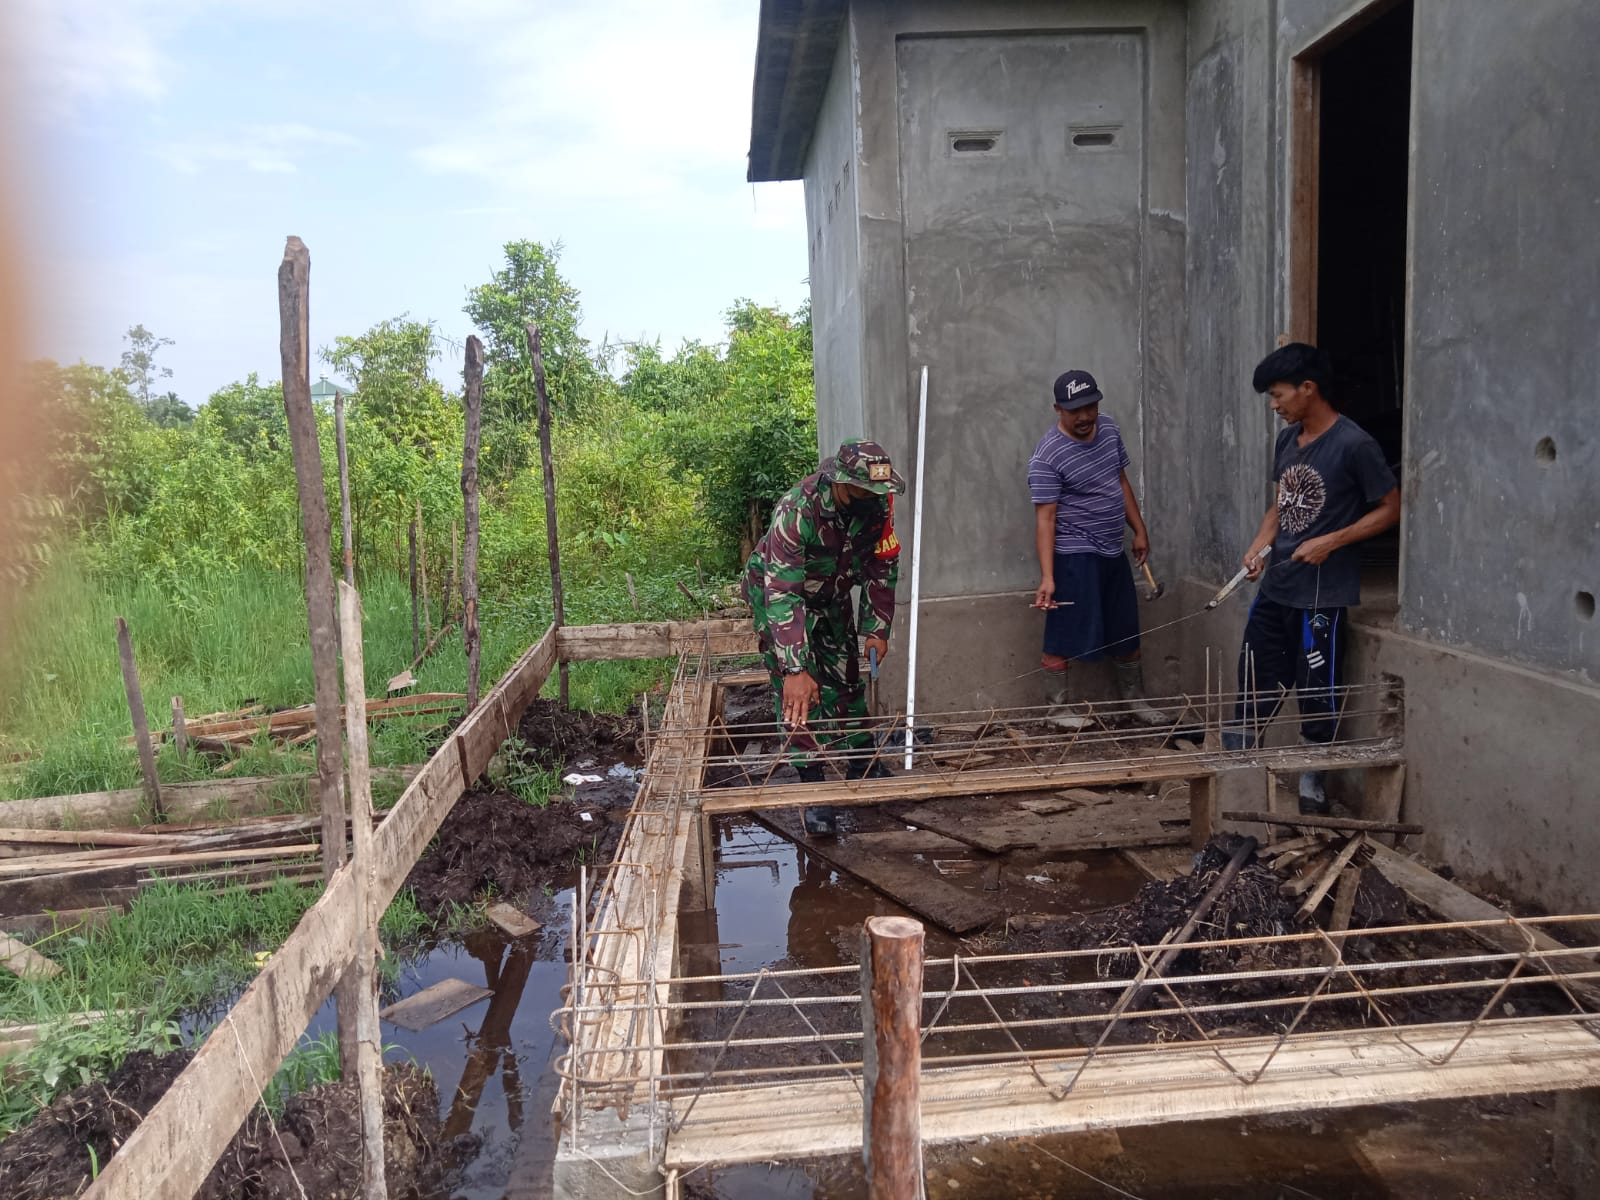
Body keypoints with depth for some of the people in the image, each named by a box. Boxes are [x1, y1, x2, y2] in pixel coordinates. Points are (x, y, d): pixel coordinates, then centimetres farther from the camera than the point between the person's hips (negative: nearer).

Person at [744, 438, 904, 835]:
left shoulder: (877, 504, -22)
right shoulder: (797, 512, -39)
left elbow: (882, 567, -6)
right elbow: (783, 594, -43)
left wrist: (877, 628, -13)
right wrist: (795, 670, -48)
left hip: (831, 596, 5)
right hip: (778, 592, -5)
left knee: (846, 679, 10)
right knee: (799, 692, -11)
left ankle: (861, 766, 26)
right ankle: (812, 786, -4)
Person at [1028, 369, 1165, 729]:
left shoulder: (1109, 429, 5)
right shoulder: (1047, 457, -18)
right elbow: (1045, 518, -21)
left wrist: (1139, 529, 17)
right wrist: (1047, 576, -27)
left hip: (1113, 553, 8)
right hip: (1074, 557, -8)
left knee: (1127, 633, 16)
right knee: (1064, 637, -3)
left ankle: (1135, 701, 31)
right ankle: (1056, 709, 10)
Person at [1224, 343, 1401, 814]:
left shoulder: (1354, 444, -13)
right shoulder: (1287, 439, 8)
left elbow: (1391, 508, -8)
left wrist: (1331, 542, -17)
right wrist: (1259, 545, 3)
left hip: (1322, 593, -7)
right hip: (1275, 587, 7)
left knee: (1316, 694, 4)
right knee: (1253, 685, 11)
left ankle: (1313, 785, 19)